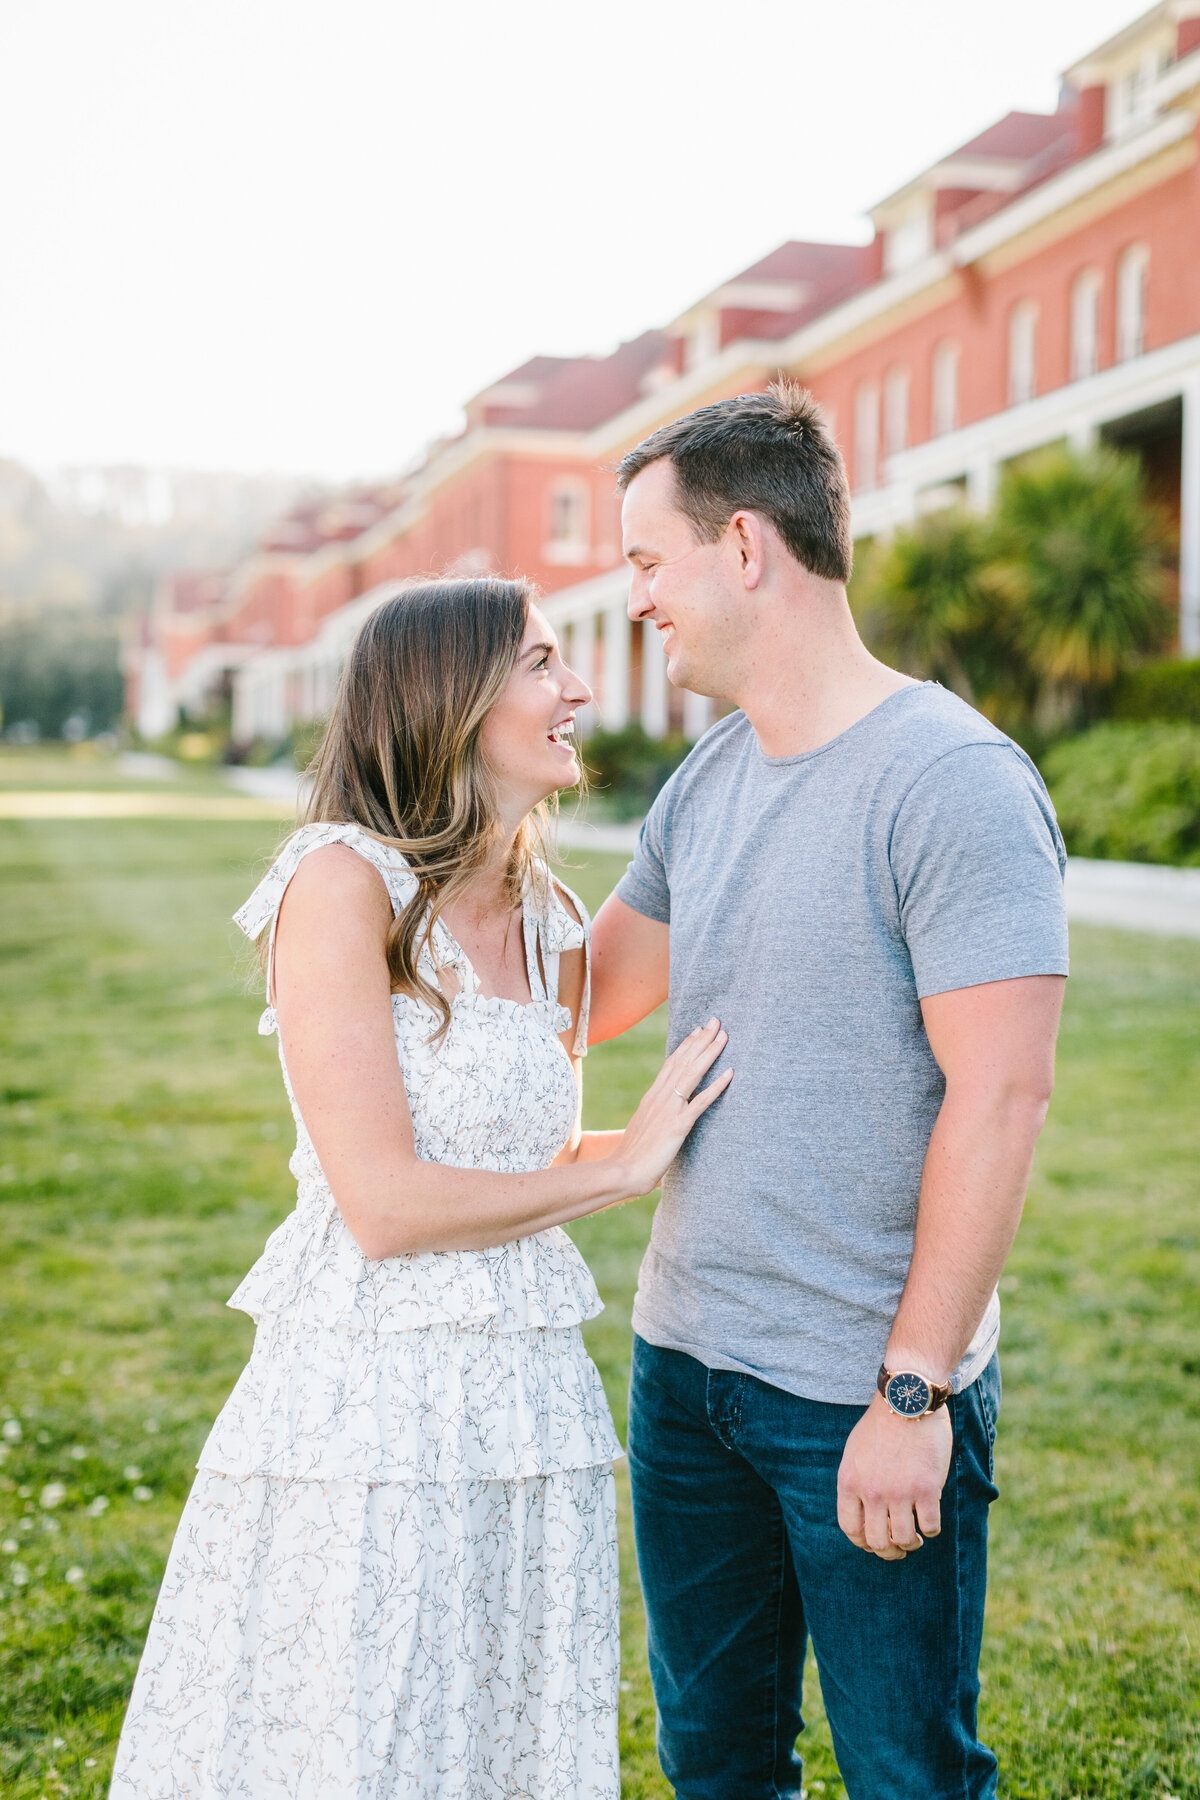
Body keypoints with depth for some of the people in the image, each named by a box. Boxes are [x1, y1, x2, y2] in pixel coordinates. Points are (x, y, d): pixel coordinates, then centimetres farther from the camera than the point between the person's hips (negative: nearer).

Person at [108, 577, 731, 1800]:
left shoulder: (552, 920, 9)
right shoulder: (344, 884, -12)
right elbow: (386, 1204, -17)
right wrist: (623, 1164, -8)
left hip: (530, 1410, 7)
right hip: (367, 1417, -6)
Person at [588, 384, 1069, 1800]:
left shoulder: (954, 779, -16)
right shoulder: (706, 783, 8)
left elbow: (1000, 1096, -19)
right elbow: (580, 1001, 18)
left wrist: (914, 1392, -19)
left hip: (869, 1393, -7)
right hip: (684, 1361, 7)